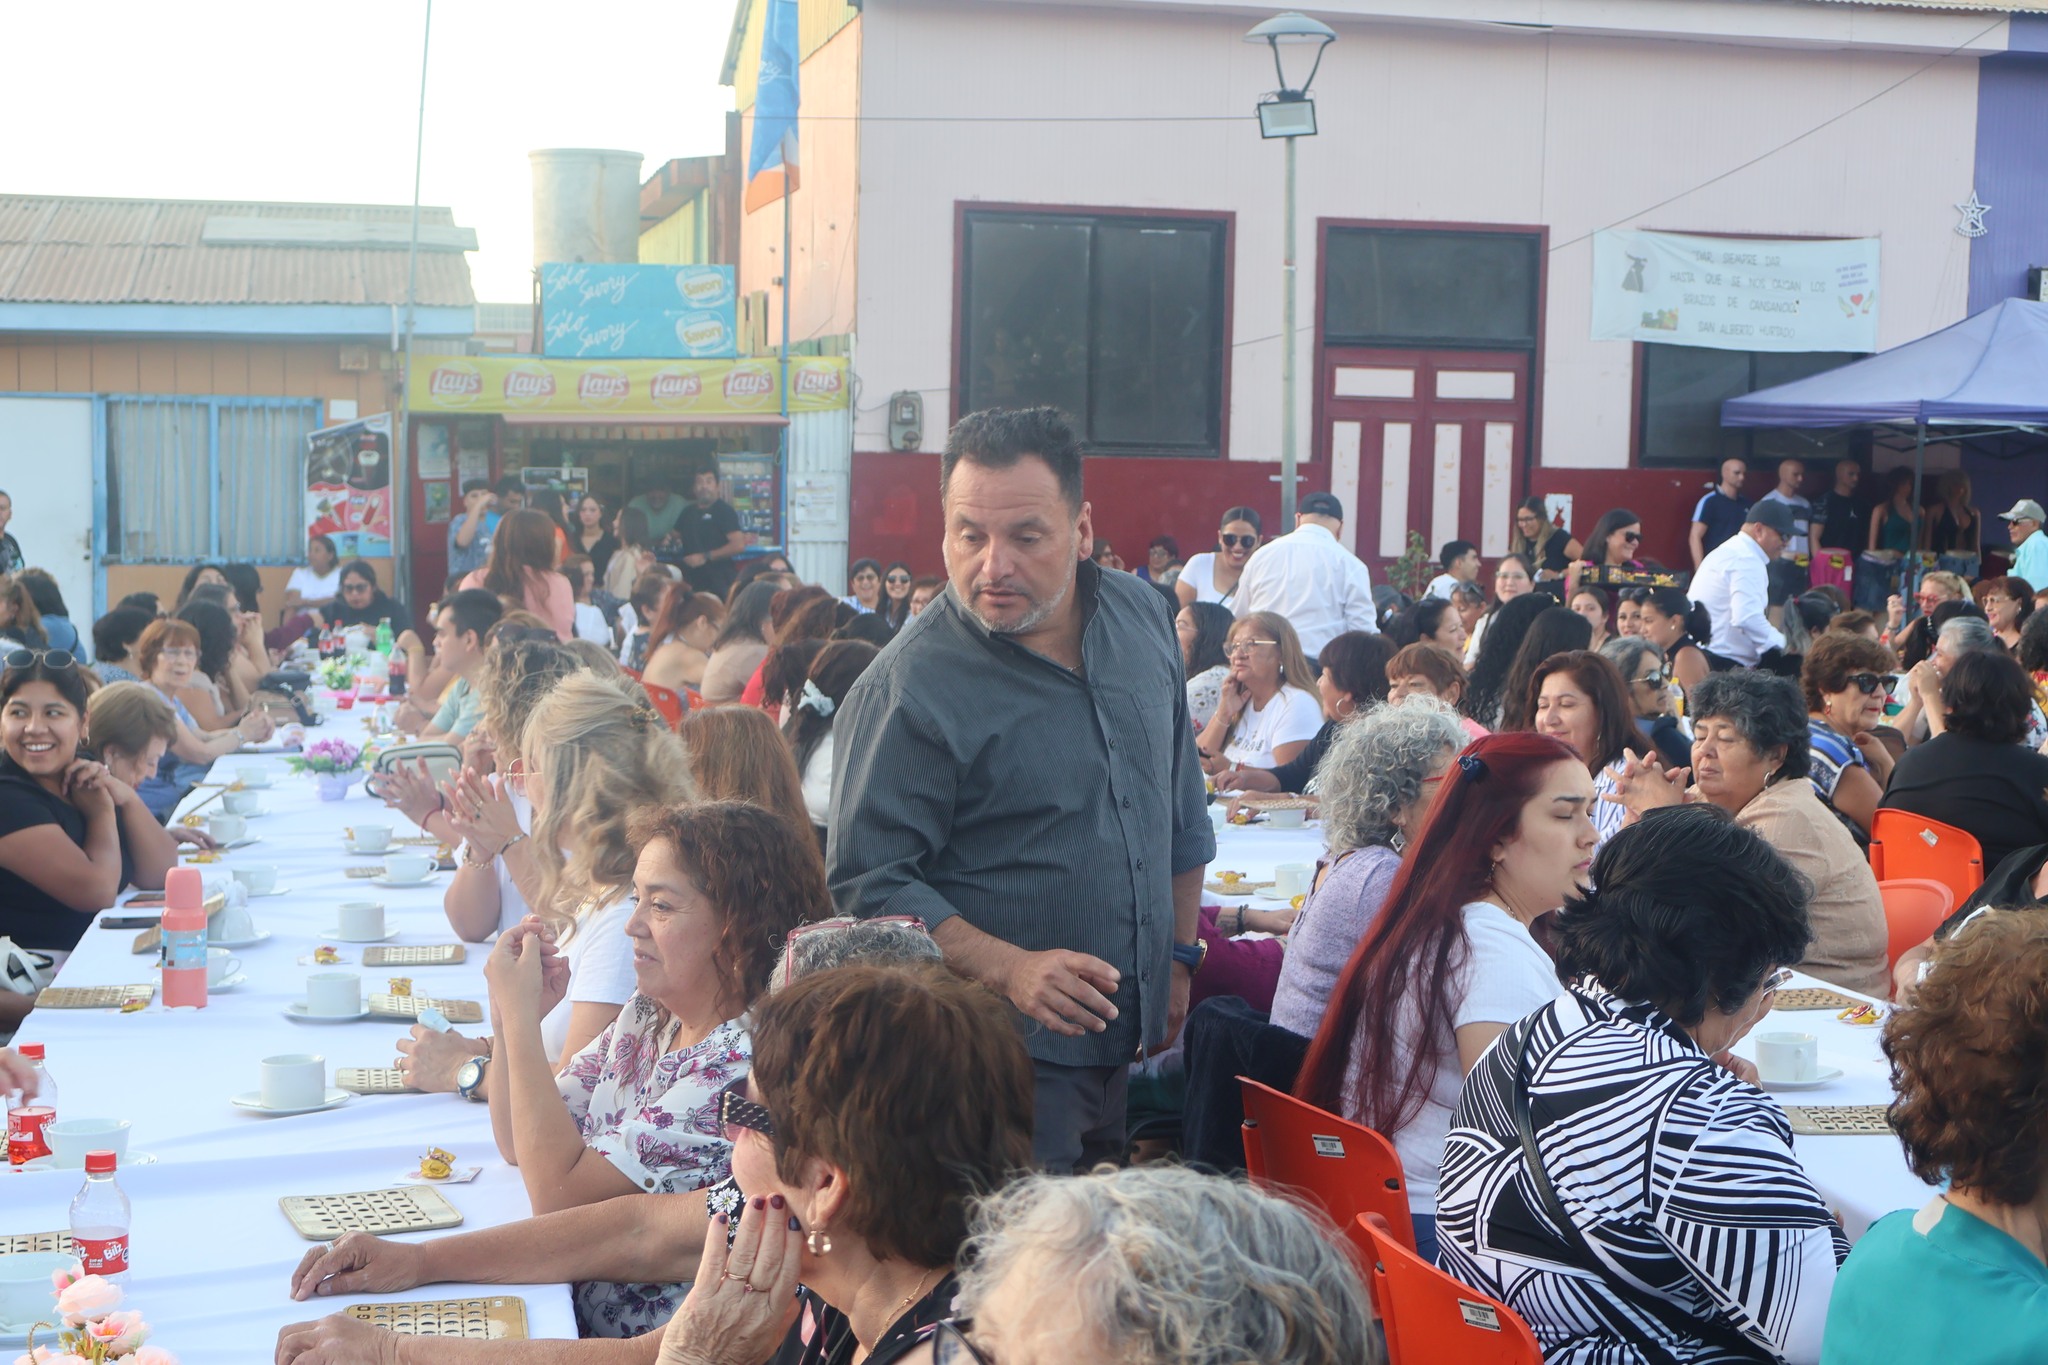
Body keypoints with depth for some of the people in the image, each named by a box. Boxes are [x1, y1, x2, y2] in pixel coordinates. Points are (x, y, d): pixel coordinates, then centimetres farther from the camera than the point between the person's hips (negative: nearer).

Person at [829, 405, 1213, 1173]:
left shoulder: (1140, 617, 4)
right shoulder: (904, 691, -17)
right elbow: (868, 882, -16)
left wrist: (1180, 956, 16)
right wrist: (1009, 970, -26)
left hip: (1131, 1050, 6)